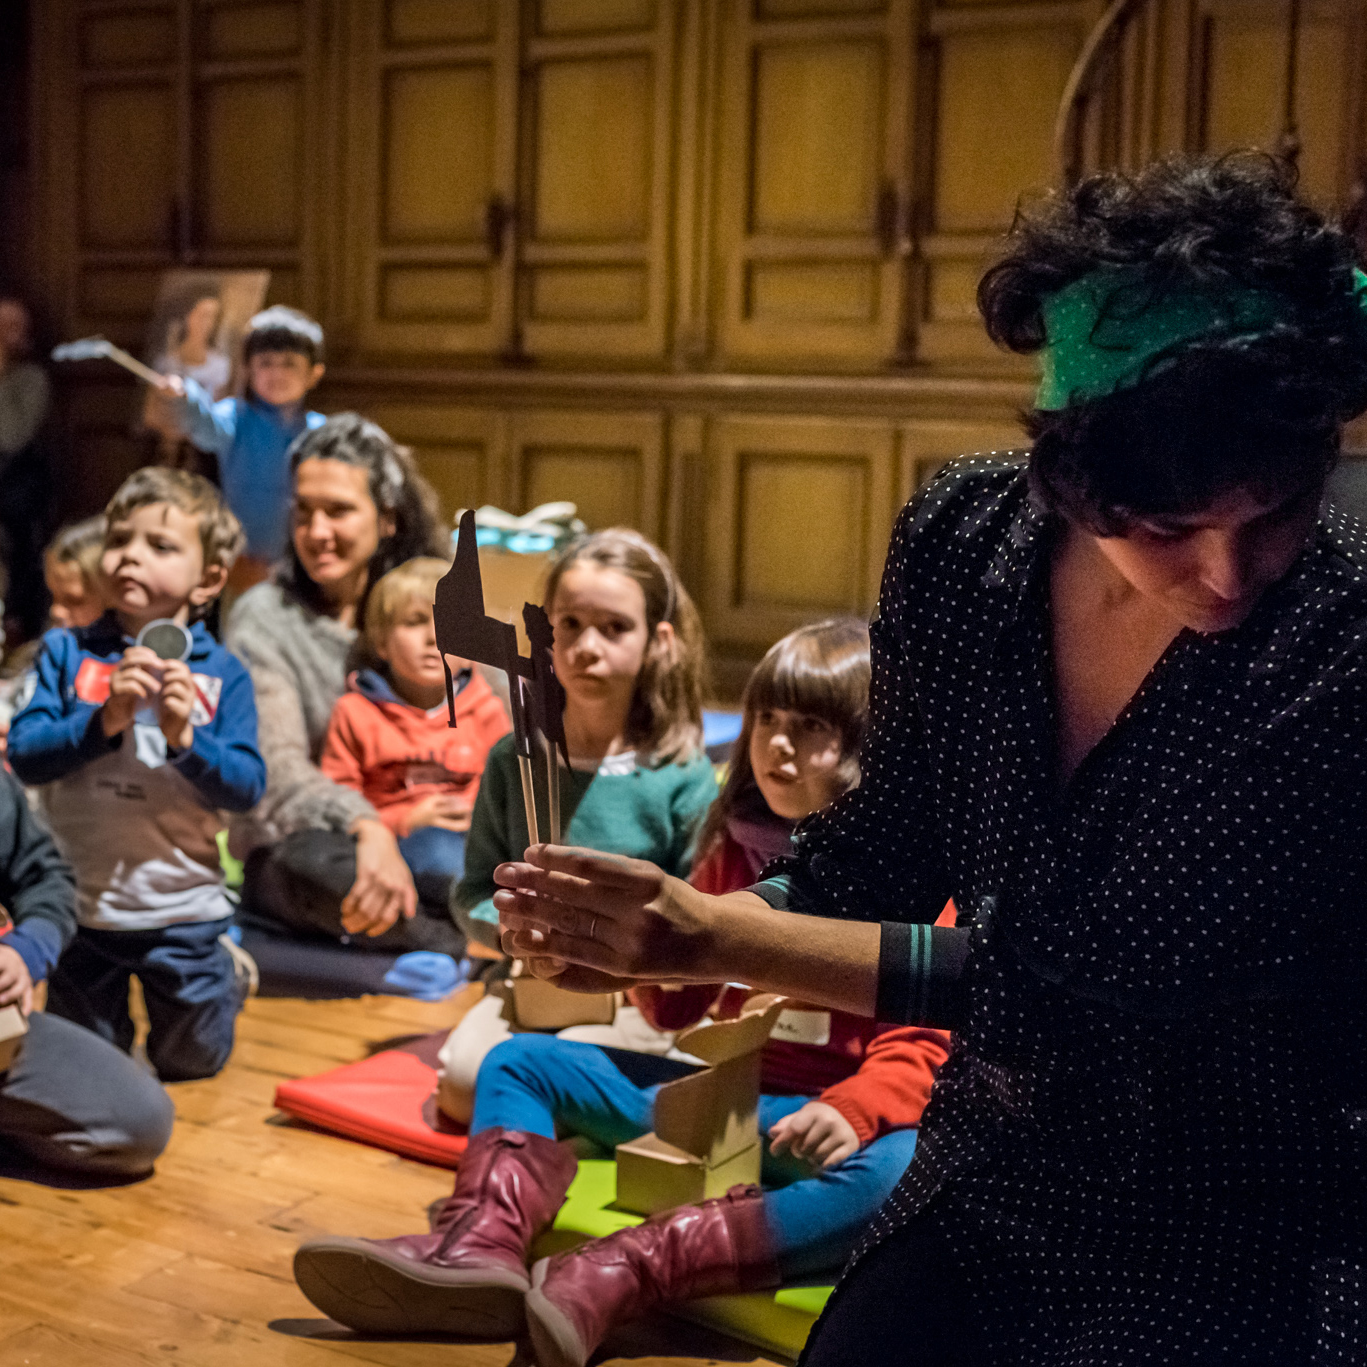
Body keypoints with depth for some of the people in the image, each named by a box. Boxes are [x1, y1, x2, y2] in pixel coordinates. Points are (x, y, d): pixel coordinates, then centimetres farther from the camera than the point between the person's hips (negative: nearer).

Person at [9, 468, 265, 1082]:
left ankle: (225, 974, 44)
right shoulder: (67, 651, -5)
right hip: (82, 909, 1)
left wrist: (186, 738, -27)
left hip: (182, 911, 0)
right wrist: (103, 719, -26)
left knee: (194, 1063, 17)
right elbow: (25, 755, -13)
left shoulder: (223, 674, -6)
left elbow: (246, 788, -11)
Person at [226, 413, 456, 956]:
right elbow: (276, 768, -17)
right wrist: (366, 828, -36)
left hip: (417, 846, 2)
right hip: (287, 861, -2)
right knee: (316, 861, -39)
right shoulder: (264, 618, -2)